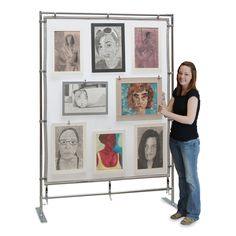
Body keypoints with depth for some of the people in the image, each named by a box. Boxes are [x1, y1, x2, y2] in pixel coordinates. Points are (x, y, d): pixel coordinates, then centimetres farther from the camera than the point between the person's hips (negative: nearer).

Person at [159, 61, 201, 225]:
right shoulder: (177, 91, 6)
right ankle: (183, 209, 28)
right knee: (181, 176, 16)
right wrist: (160, 108, -12)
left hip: (189, 142, -7)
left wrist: (167, 113, -31)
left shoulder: (193, 94, -16)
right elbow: (169, 112, 9)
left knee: (191, 177, 3)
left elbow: (190, 119, -26)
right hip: (175, 140, 7)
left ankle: (193, 213, 16)